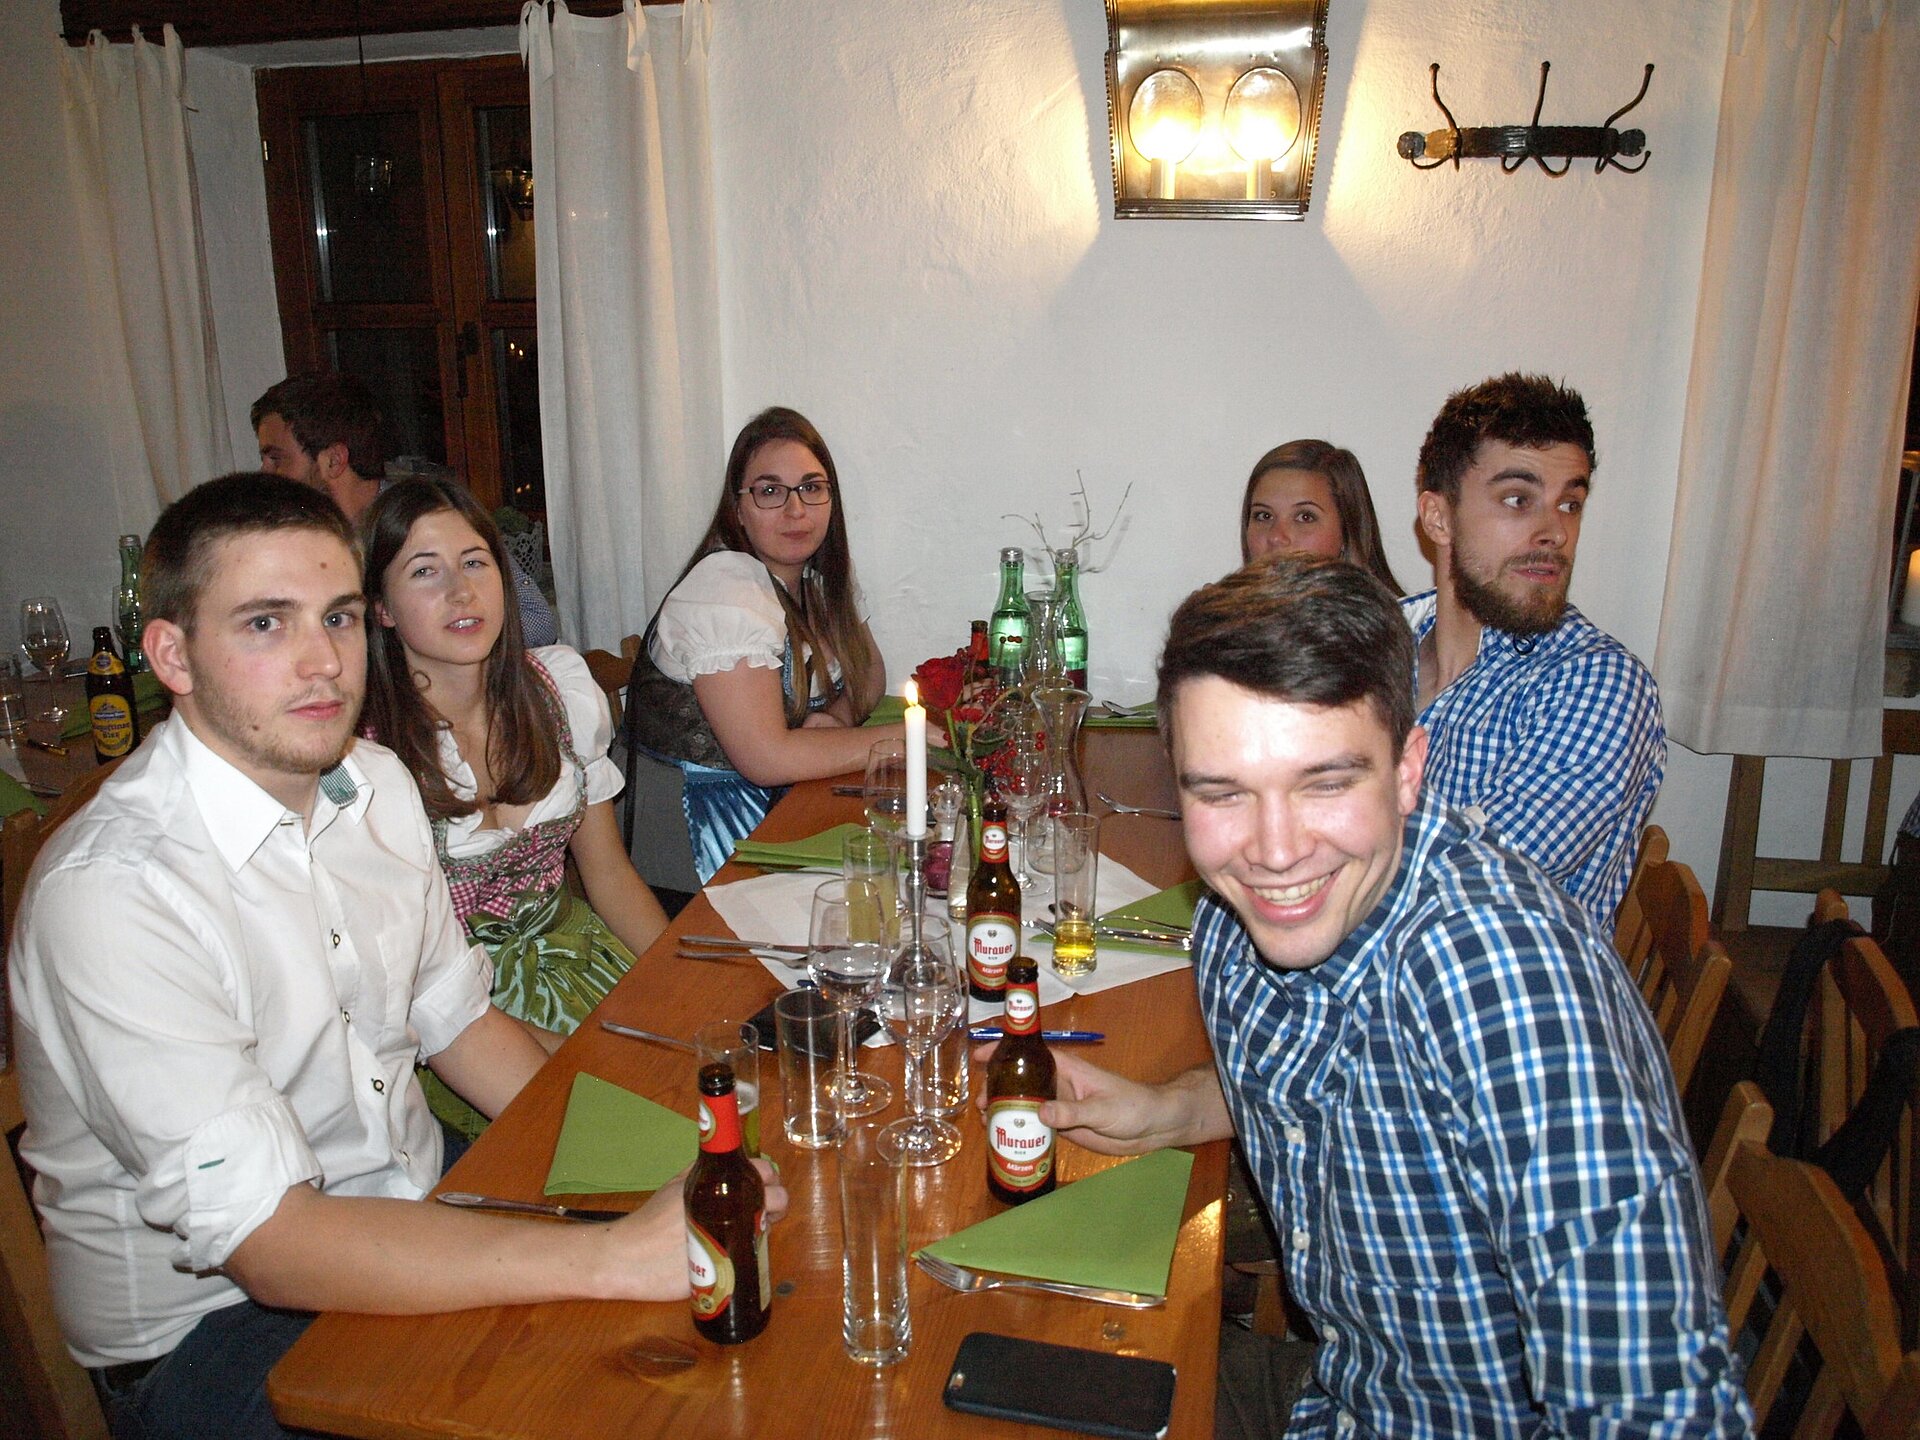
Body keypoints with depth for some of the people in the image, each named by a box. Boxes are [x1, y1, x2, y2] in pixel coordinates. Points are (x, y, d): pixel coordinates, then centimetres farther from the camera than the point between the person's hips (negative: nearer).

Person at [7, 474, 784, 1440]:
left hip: (414, 1201, 6)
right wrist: (613, 1258, -34)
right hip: (213, 1316, -6)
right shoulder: (108, 892, -24)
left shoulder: (377, 785, 0)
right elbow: (264, 1237, -28)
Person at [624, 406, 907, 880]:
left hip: (795, 796, 8)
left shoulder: (823, 573, 4)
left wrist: (837, 717, -11)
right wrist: (908, 734, -20)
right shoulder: (724, 592, -22)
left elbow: (869, 671, 14)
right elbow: (766, 758, -27)